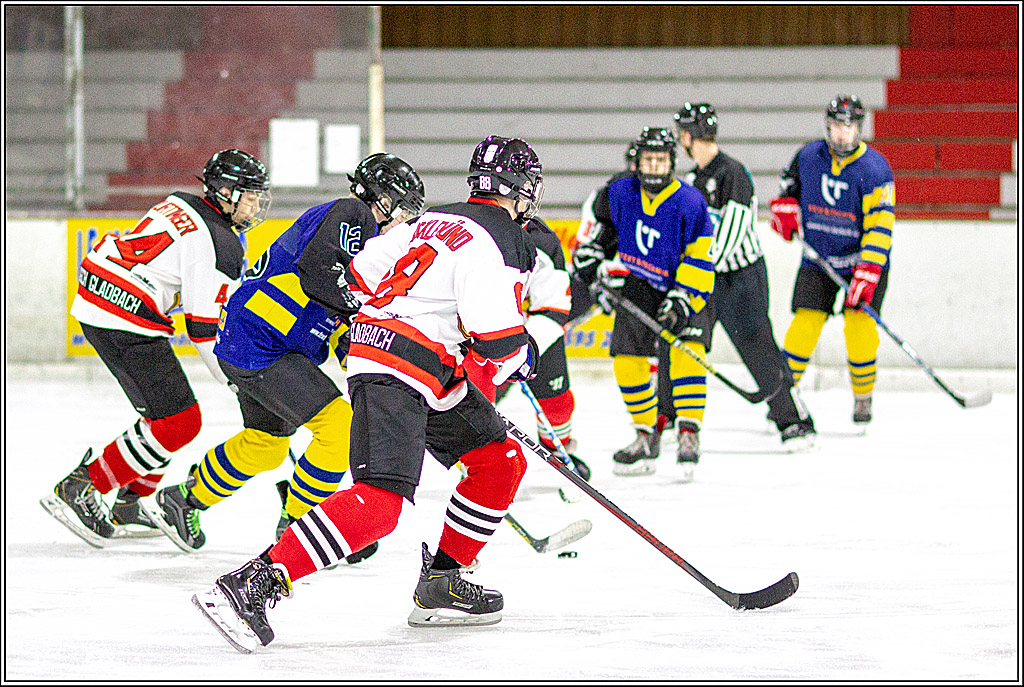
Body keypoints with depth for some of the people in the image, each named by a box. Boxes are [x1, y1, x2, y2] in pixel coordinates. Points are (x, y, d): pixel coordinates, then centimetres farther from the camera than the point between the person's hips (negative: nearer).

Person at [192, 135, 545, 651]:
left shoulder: (441, 221, 16)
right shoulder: (497, 241, -13)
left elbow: (364, 269, 21)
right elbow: (499, 343, -19)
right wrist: (522, 357, 4)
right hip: (395, 371, -11)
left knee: (501, 462, 16)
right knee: (380, 498, -24)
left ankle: (440, 585, 18)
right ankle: (252, 586, -31)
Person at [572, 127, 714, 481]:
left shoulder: (690, 203, -22)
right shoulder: (622, 194, -10)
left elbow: (700, 259, -22)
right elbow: (602, 216, 14)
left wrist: (681, 301, -28)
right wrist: (589, 253, 6)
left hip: (686, 286, -4)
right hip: (639, 286, 4)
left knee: (686, 353, -23)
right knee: (627, 362, -1)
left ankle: (689, 435, -19)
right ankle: (646, 440, 13)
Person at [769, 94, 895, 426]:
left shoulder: (875, 169, -17)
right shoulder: (808, 156, -5)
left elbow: (879, 227, -21)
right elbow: (789, 184, 19)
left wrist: (865, 276, -28)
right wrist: (784, 208, -1)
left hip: (864, 261, -3)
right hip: (818, 259, 3)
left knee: (859, 324, -14)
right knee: (804, 324, -7)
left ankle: (863, 397, 4)